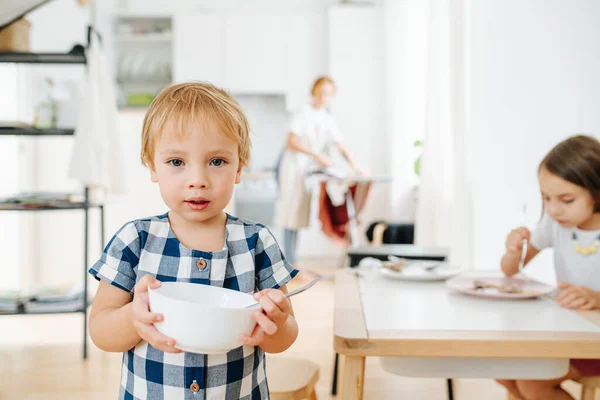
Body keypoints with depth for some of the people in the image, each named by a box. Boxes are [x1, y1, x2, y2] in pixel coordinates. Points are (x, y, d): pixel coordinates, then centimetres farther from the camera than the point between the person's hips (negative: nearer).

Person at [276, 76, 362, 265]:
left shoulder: (329, 119, 11)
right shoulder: (303, 114, -6)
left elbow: (340, 146, 7)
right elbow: (292, 141, -14)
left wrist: (354, 165, -6)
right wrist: (315, 154, -23)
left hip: (310, 169, 6)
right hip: (294, 165, -6)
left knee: (299, 213, 6)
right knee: (291, 211, -6)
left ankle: (292, 258, 12)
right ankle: (289, 261, -4)